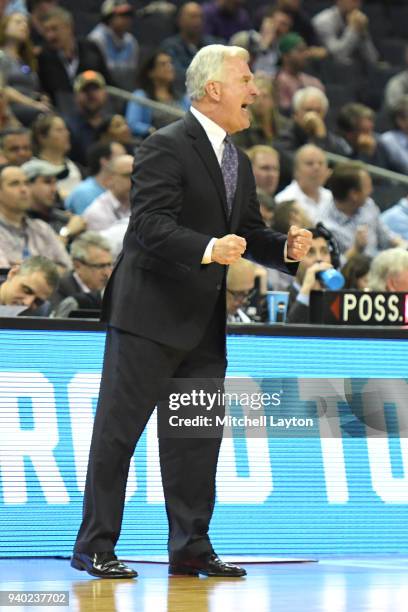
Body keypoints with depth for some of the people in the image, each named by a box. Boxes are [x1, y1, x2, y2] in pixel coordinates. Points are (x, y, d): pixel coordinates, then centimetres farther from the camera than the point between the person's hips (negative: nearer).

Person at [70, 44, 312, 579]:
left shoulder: (239, 163, 16)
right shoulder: (166, 147, -12)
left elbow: (250, 233, 18)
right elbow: (150, 224, -21)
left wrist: (287, 247, -2)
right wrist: (209, 249, -34)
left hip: (204, 324, 8)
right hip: (149, 314, -8)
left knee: (199, 435, 9)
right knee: (118, 429, -3)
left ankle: (191, 548, 16)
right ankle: (94, 547, 2)